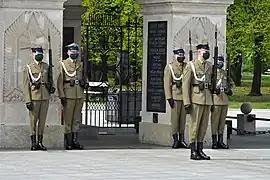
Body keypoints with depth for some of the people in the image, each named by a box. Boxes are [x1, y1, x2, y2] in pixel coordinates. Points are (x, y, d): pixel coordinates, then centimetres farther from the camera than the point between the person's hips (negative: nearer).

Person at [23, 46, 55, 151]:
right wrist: (28, 100, -12)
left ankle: (40, 142, 9)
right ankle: (33, 143, 3)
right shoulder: (28, 68, 0)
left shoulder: (46, 66, 13)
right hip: (34, 97, -4)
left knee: (42, 120, 5)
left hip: (45, 96, 4)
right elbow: (26, 85, -4)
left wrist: (51, 88, 0)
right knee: (33, 120, -1)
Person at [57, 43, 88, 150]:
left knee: (77, 120, 6)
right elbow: (59, 81, -3)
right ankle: (68, 142, 0)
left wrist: (85, 84, 0)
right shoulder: (63, 64, 2)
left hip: (80, 95, 4)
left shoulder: (81, 65, 15)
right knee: (68, 119, -3)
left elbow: (84, 78, 24)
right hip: (68, 95, -4)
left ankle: (75, 141, 9)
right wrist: (62, 96, -12)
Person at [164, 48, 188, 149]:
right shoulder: (170, 67, -1)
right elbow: (167, 83, -5)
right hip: (175, 95, -4)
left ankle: (181, 140, 9)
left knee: (183, 118, 6)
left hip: (186, 95, 4)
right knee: (175, 118, -3)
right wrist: (169, 97, -12)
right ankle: (175, 140, 1)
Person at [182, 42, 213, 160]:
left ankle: (200, 150, 13)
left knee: (204, 126, 7)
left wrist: (213, 102, 15)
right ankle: (193, 152, 0)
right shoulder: (191, 66, -5)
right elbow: (185, 85, -8)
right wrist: (187, 103, -15)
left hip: (207, 100, 6)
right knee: (194, 125, -4)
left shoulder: (210, 66, 14)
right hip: (196, 100, -6)